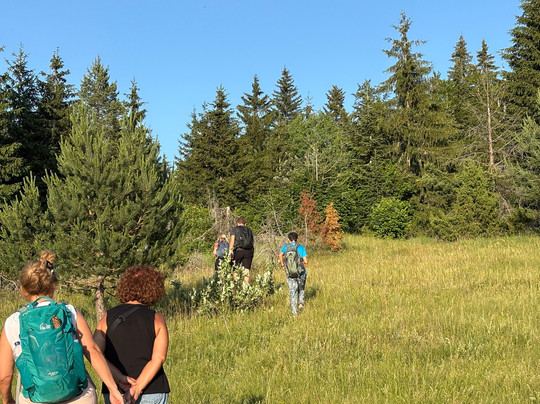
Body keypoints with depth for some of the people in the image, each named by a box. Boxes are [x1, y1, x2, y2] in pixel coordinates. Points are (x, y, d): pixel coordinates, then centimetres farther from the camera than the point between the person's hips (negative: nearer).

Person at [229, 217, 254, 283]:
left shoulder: (234, 229, 11)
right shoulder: (249, 230, 21)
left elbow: (232, 240, -2)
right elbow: (253, 241, 14)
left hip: (238, 250, -3)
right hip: (249, 251, 3)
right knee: (246, 271, 4)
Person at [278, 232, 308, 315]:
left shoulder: (286, 247, 2)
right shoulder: (301, 247, -3)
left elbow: (280, 255, -15)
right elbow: (306, 261, -9)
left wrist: (282, 265, -2)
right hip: (301, 272, -1)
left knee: (292, 291, 6)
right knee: (301, 289, 24)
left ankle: (294, 311, 2)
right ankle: (301, 302, 7)